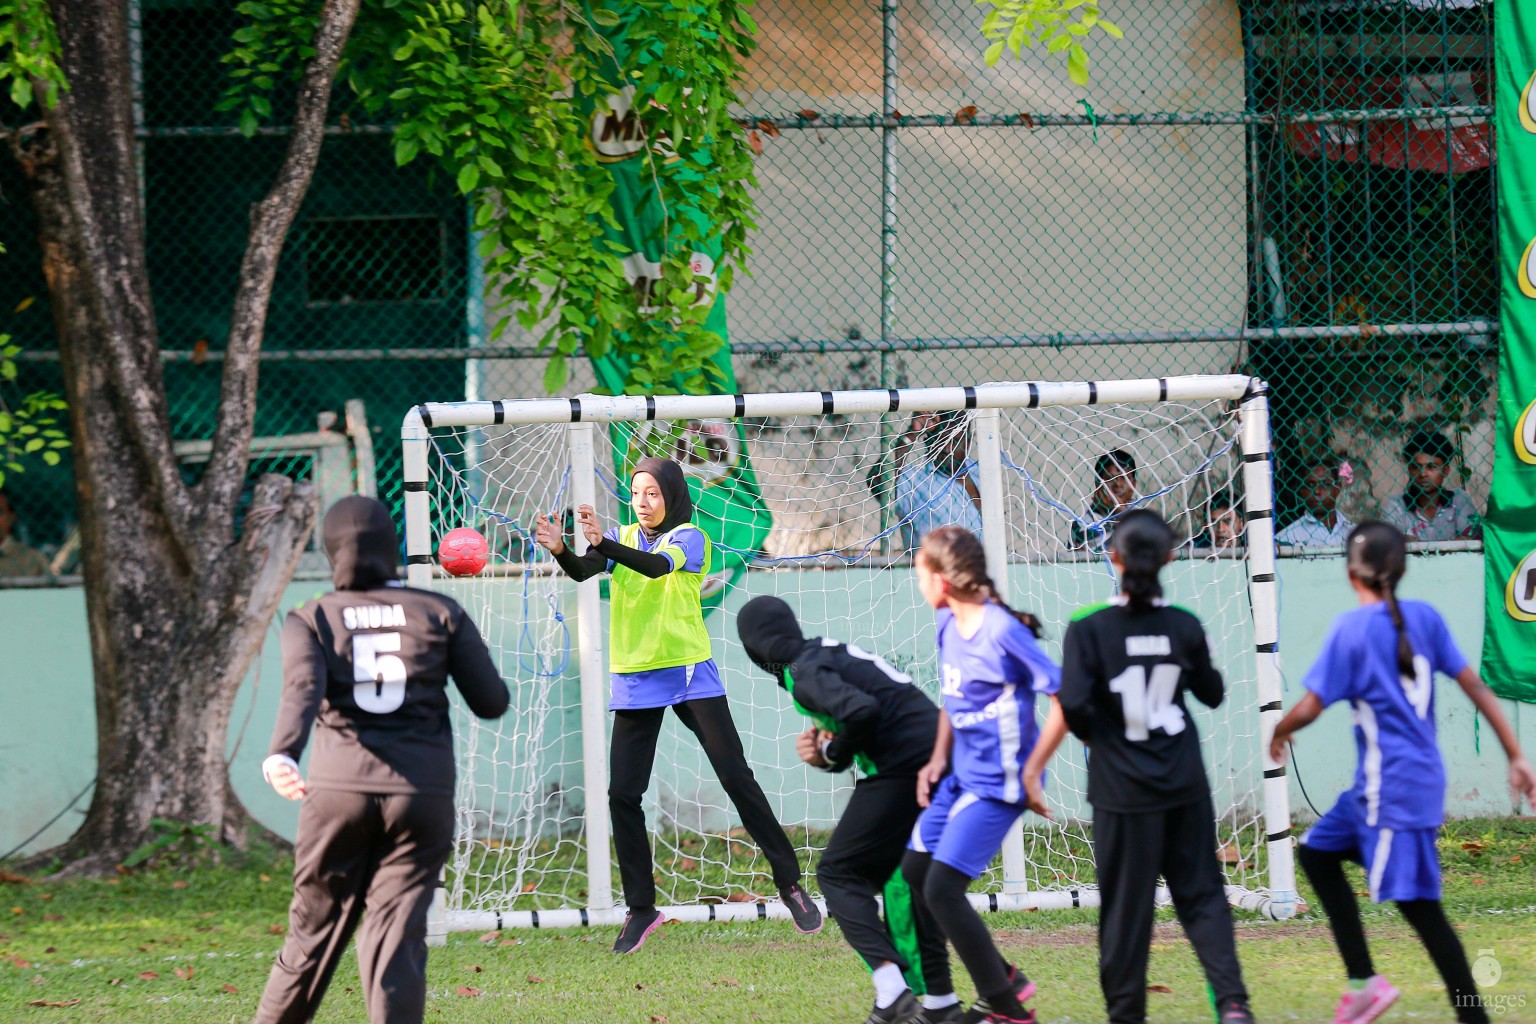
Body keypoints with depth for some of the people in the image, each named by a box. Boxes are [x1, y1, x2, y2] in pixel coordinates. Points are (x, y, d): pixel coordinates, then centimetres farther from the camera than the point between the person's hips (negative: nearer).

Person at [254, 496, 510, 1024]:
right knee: (395, 937, -3)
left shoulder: (311, 619, 7)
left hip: (339, 789, 0)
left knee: (314, 932, 13)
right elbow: (492, 701, 7)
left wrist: (281, 756, -30)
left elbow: (302, 688, -14)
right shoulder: (439, 613, 8)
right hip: (421, 796, 0)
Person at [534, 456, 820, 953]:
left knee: (736, 777, -4)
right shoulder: (622, 538, 8)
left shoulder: (689, 538, -4)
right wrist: (559, 549, -34)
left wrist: (603, 543, -42)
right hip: (634, 682, 3)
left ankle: (790, 883, 5)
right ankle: (641, 908, 7)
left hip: (689, 673, -3)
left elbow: (657, 565, -25)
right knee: (622, 794, -3)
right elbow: (582, 571, -11)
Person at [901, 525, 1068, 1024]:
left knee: (942, 887, -14)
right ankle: (1003, 979, 25)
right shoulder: (949, 624, 5)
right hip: (961, 774, 10)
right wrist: (938, 758, 7)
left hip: (997, 783, -10)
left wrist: (1032, 772, -19)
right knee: (915, 872, 15)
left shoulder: (1001, 631, -22)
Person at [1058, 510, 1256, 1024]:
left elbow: (1074, 704, -18)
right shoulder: (1183, 626, -4)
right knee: (1201, 894, 9)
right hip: (1184, 785, 2)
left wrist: (1092, 733, 2)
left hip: (1123, 788, -2)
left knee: (1126, 904, 7)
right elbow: (1211, 692, 8)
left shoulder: (1089, 629, -12)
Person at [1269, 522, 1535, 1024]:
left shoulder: (1352, 629, -13)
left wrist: (1279, 733, 9)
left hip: (1392, 788, -8)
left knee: (1418, 904, -5)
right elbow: (1476, 688, 4)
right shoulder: (1425, 617, 4)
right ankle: (1363, 979, 19)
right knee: (1316, 851, 22)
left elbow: (1308, 709, -13)